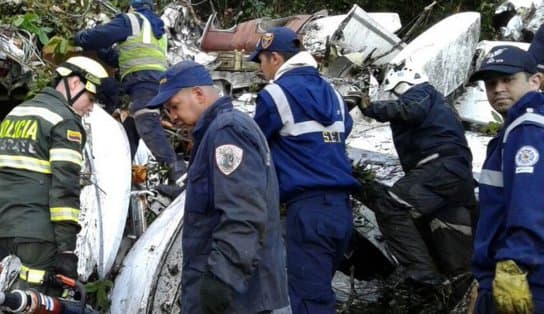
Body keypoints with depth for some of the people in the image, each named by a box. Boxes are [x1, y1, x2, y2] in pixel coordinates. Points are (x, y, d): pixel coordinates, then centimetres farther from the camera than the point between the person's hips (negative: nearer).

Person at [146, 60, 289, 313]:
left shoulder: (226, 130, -12)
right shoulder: (235, 126, 21)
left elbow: (243, 215, -24)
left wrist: (220, 278, -29)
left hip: (231, 291, -10)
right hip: (241, 288, 10)